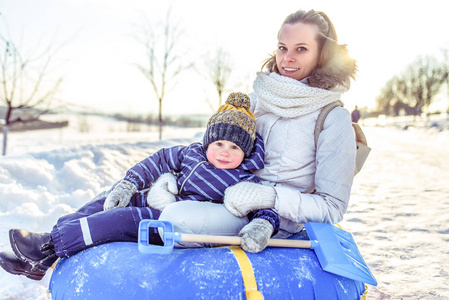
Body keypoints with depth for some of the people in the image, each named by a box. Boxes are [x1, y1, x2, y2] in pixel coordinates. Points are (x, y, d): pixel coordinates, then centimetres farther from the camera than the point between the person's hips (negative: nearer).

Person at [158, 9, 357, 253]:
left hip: (279, 219, -6)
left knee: (177, 217, -26)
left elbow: (332, 208, -12)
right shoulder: (258, 98, 4)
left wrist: (269, 197, -24)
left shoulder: (334, 119, -12)